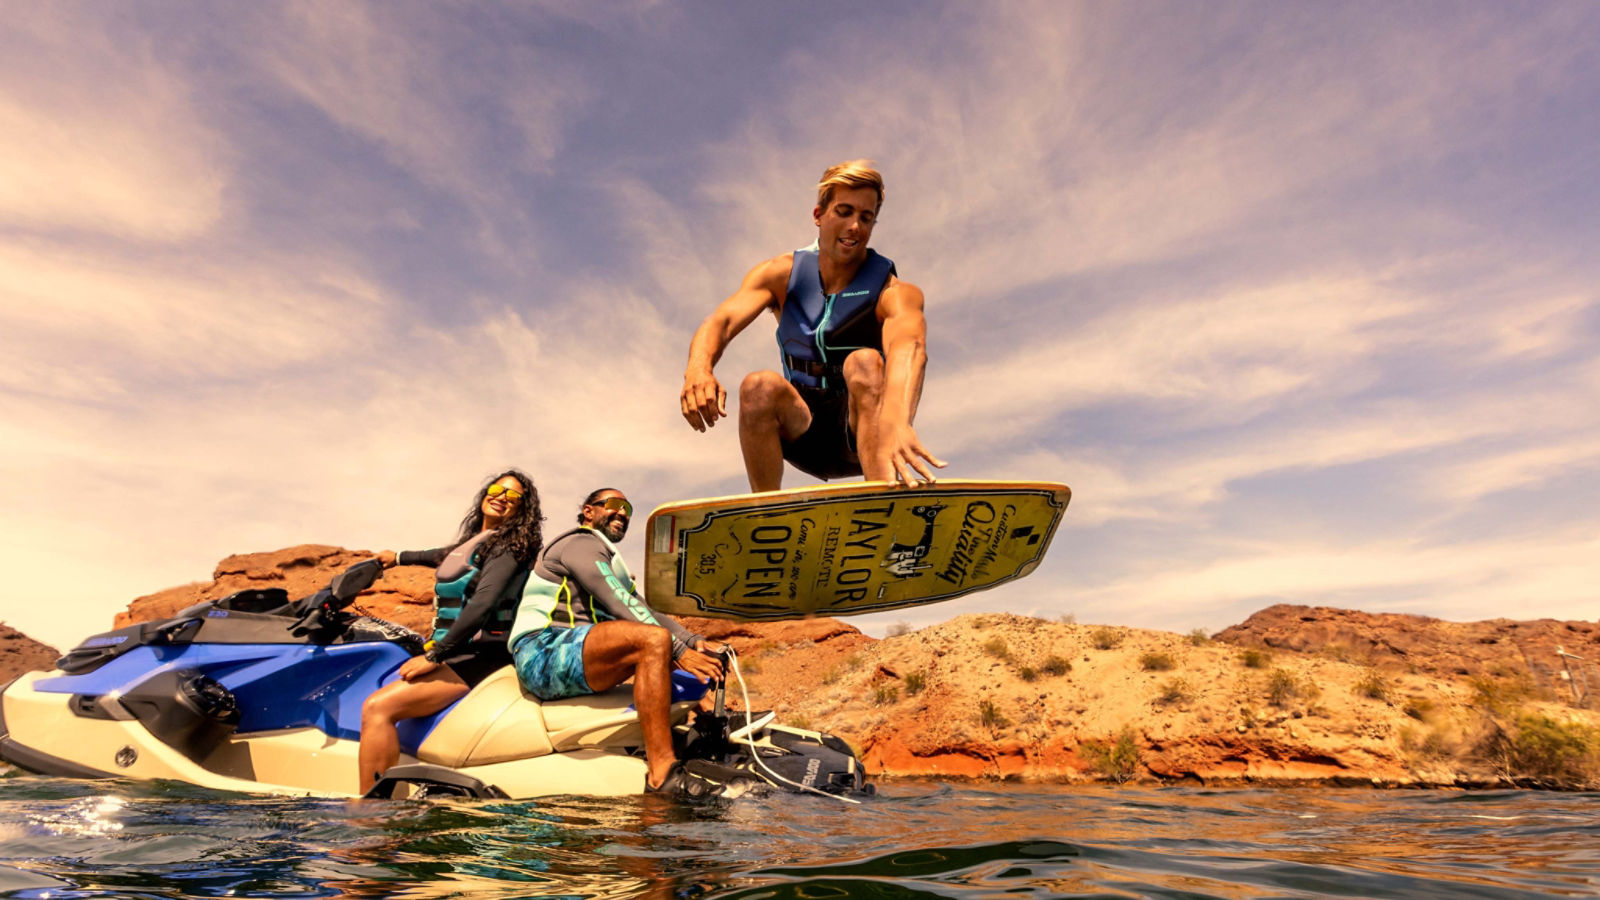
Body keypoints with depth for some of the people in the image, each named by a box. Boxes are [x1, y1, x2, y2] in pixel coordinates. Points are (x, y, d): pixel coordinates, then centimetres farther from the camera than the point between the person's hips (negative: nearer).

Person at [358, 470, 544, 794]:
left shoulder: (508, 546, -9)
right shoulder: (473, 542, 18)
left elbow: (482, 606, -20)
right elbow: (444, 556, 41)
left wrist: (435, 656, -20)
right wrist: (399, 557, 52)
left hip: (478, 655, -10)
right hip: (458, 651, 10)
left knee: (377, 708, -21)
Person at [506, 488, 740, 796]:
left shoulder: (610, 562, 30)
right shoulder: (581, 544, -1)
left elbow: (647, 613, 18)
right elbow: (622, 608, -14)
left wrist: (693, 641, 0)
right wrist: (679, 650, -19)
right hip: (544, 655, -10)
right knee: (655, 639, -30)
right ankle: (662, 773, -37)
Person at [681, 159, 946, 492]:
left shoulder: (894, 291, -12)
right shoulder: (781, 275, -2)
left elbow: (910, 347, -35)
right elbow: (721, 321, -18)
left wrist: (895, 421, -58)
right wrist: (698, 368, -43)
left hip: (862, 436, -2)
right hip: (804, 434, 2)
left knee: (864, 364, -31)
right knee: (759, 386, -28)